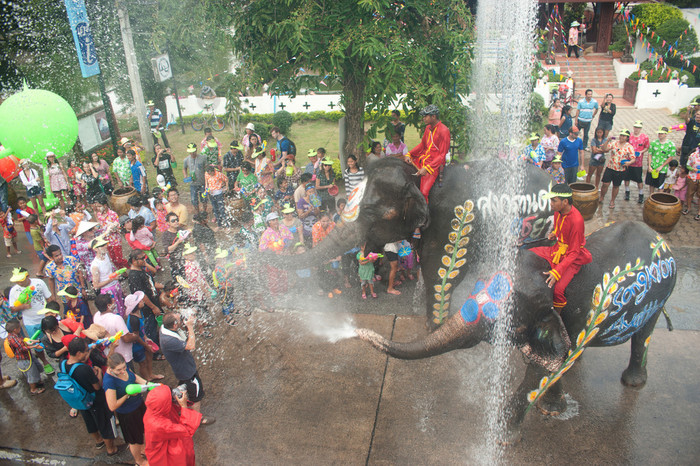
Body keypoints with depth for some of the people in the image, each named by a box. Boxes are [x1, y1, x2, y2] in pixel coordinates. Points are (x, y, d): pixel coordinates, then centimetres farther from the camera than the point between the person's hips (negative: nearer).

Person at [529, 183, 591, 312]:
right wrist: (554, 233, 0)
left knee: (558, 289, -27)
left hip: (571, 258, -8)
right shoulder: (558, 211, -4)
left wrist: (557, 272, -31)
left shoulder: (576, 220, -27)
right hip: (557, 249, 8)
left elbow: (574, 253, -24)